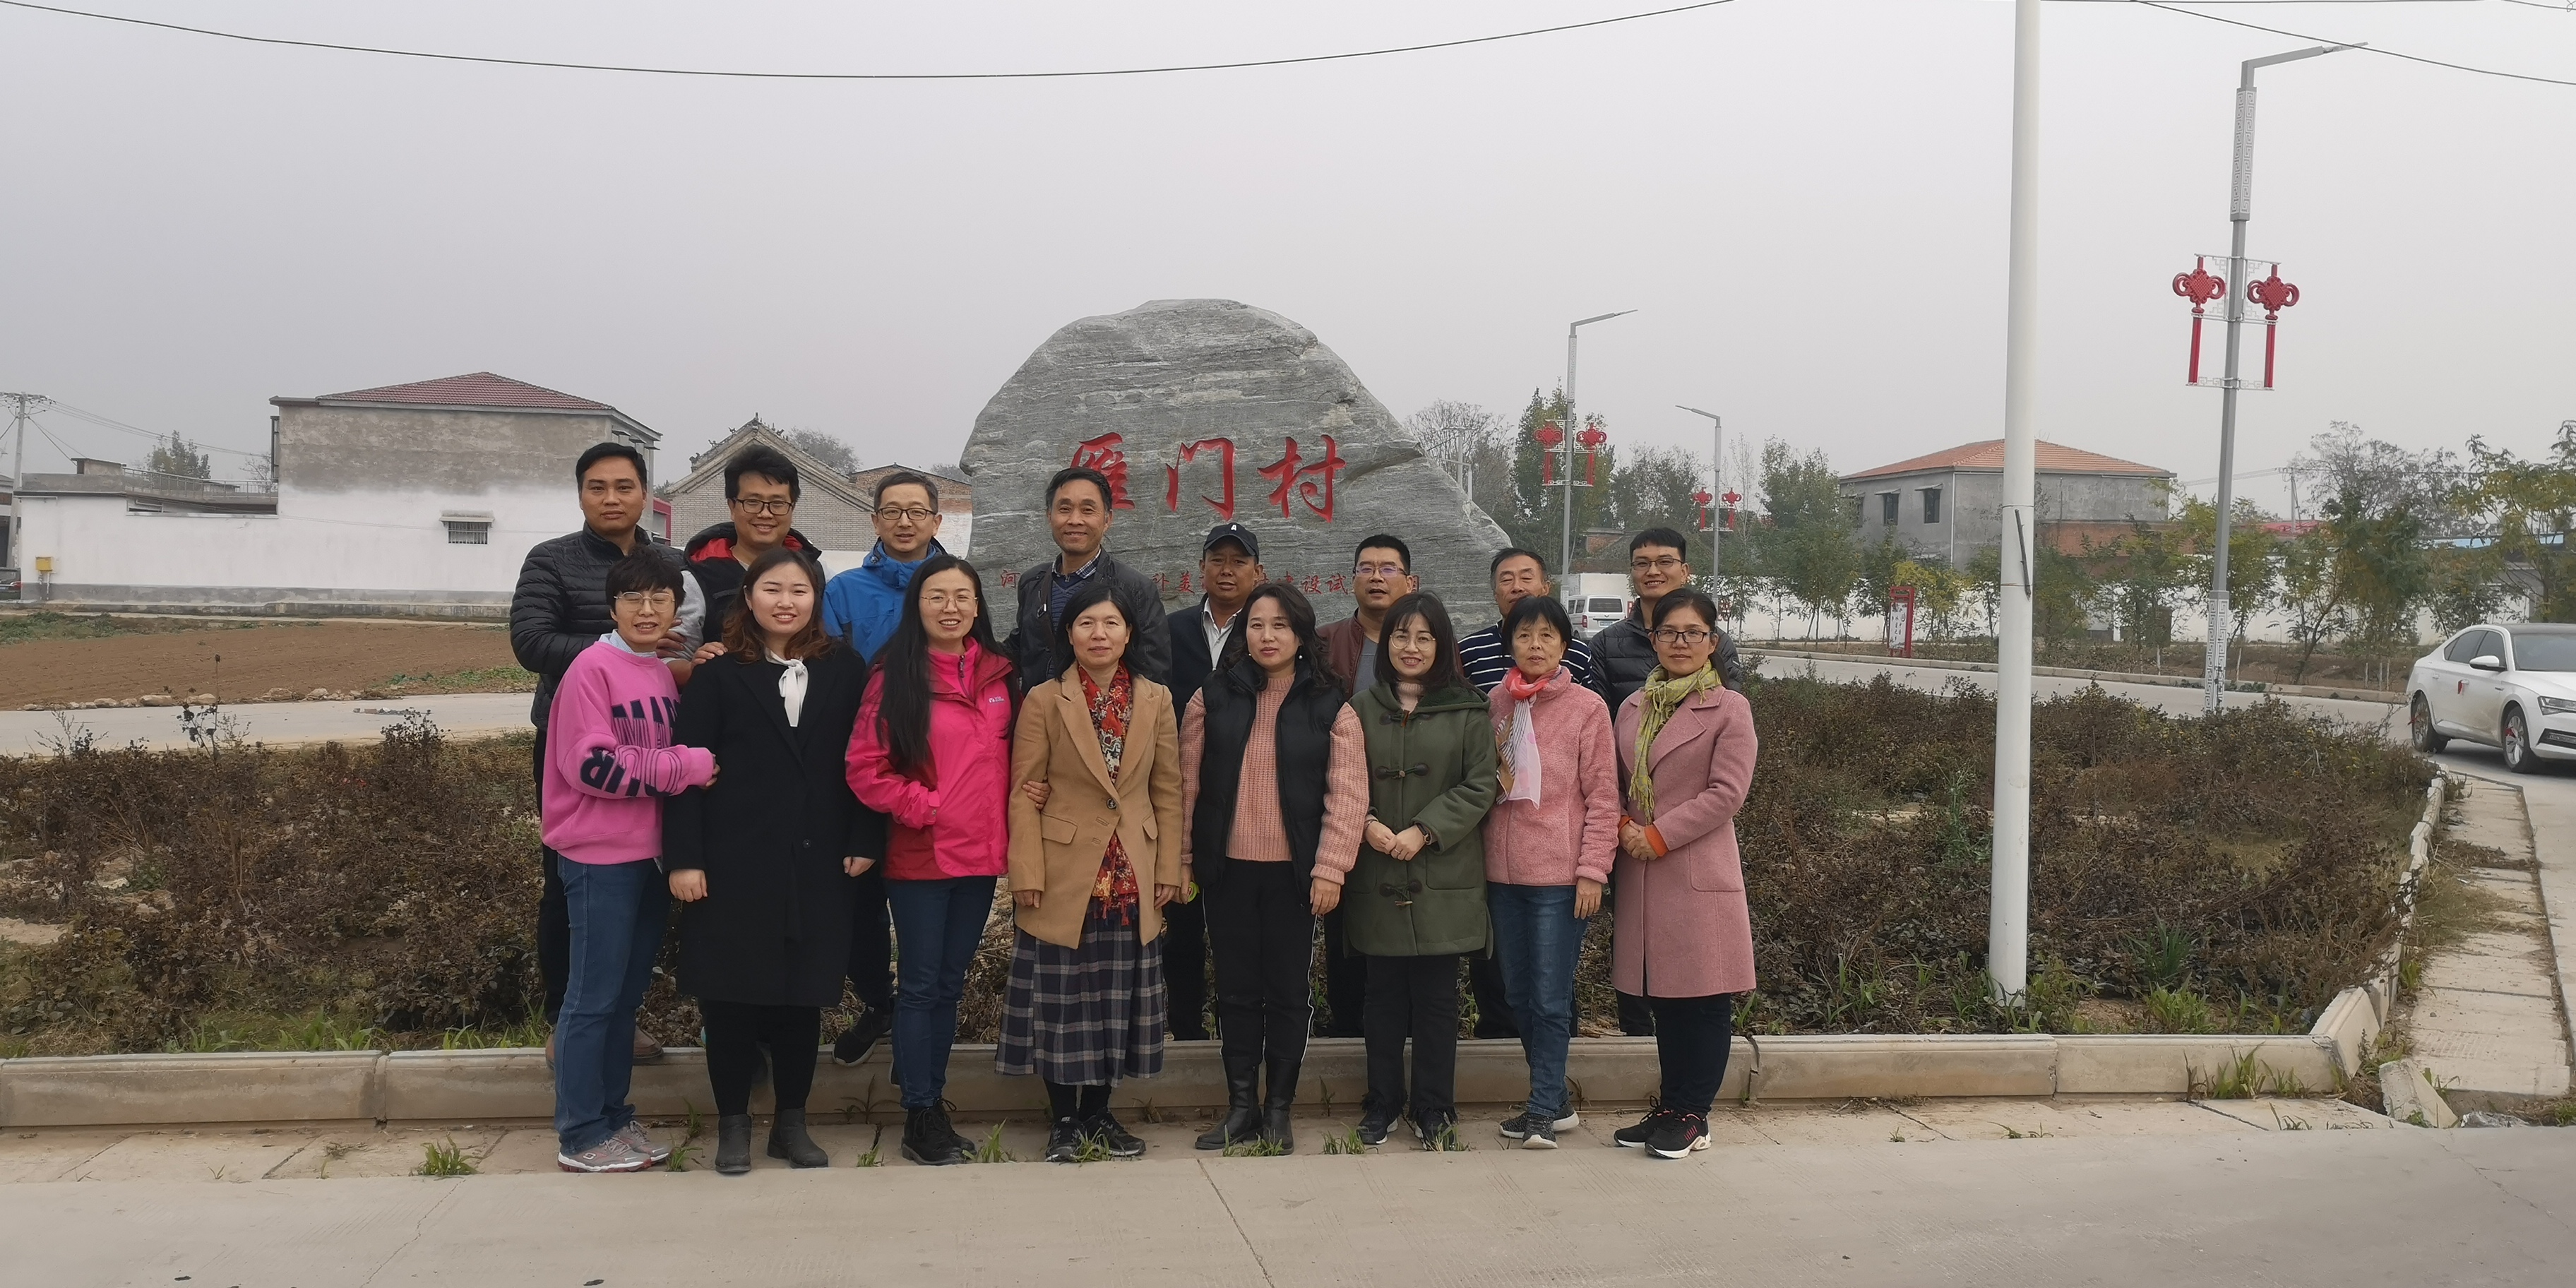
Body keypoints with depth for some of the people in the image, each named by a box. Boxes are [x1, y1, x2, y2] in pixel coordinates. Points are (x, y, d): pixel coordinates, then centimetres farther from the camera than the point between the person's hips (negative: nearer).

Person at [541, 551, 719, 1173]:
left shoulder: (668, 673, 11)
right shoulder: (593, 668, -10)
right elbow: (591, 765, -18)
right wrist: (681, 767, -18)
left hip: (651, 854, 7)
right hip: (601, 858, -7)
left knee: (627, 993, 14)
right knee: (594, 997, 0)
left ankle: (613, 1116, 24)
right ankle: (582, 1135, 9)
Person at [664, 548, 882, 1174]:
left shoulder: (845, 670, 7)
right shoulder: (719, 672, -1)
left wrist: (865, 840, 0)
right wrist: (683, 858, -9)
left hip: (817, 864, 2)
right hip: (733, 862, -2)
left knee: (804, 993, 8)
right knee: (730, 995, 4)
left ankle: (792, 1122, 22)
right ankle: (733, 1123, 19)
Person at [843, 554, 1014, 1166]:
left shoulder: (997, 674, 6)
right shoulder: (896, 676, -7)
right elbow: (865, 768, -10)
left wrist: (1003, 827, 3)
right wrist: (925, 807, -12)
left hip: (981, 857, 5)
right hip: (920, 857, -5)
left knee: (951, 985, 13)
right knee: (922, 987, 3)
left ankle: (932, 1102, 24)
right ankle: (919, 1117, 12)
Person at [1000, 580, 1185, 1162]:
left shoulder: (1156, 700, 4)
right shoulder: (1044, 700, -3)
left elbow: (1168, 792, 6)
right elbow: (1025, 796, -4)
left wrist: (1169, 870, 2)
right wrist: (1027, 876, -9)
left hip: (1133, 880, 3)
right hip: (1065, 878, -2)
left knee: (1118, 1000, 9)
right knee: (1062, 1001, 4)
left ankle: (1097, 1110, 23)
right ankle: (1062, 1118, 17)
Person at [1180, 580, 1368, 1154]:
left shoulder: (1330, 709, -1)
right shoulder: (1212, 699, 4)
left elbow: (1348, 795, -5)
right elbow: (1187, 785, 4)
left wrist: (1330, 870, -10)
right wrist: (1181, 860, 0)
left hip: (1295, 873, -1)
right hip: (1228, 870, 2)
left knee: (1288, 991, 6)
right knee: (1237, 990, 9)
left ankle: (1279, 1108, 19)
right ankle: (1241, 1107, 20)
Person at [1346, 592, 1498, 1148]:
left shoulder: (1467, 711, 1)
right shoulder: (1363, 708, 6)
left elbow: (1479, 786, -3)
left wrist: (1425, 830, -13)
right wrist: (1366, 823, -11)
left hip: (1444, 880, -1)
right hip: (1377, 878, 1)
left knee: (1436, 998, 4)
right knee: (1384, 995, 8)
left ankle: (1433, 1108, 16)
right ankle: (1382, 1102, 21)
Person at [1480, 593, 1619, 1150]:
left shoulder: (1587, 708, -4)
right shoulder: (1496, 703, 8)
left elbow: (1603, 798, -5)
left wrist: (1592, 871, -10)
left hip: (1560, 874, -5)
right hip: (1503, 872, 5)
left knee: (1550, 998, -3)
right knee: (1519, 994, 11)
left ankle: (1543, 1109, 5)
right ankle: (1553, 1100, 23)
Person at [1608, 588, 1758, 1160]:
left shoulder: (1729, 709, -3)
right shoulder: (1633, 708, 14)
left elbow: (1727, 792, -9)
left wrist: (1658, 835, -12)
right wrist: (1624, 827, -3)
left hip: (1699, 871, -5)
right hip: (1642, 873, 5)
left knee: (1704, 999, 0)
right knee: (1663, 998, 11)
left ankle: (1692, 1116, 9)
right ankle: (1671, 1108, 20)